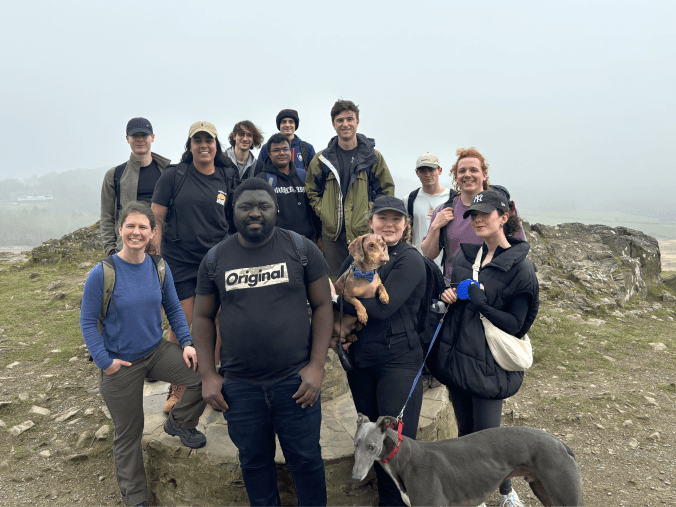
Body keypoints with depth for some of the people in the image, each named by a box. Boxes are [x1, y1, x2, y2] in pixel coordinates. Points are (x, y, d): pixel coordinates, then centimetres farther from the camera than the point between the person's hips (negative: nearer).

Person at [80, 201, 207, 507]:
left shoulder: (159, 268, -6)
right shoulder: (102, 273, -17)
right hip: (121, 364, -3)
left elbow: (173, 309, 5)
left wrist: (186, 343, -6)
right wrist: (105, 361, -14)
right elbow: (88, 322, -9)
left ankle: (179, 422, 13)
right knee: (128, 433, 11)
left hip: (157, 351, 3)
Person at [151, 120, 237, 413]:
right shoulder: (174, 175, -2)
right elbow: (157, 219, -1)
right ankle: (178, 387, 23)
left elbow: (235, 220, 13)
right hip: (179, 262, -2)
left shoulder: (227, 178, 5)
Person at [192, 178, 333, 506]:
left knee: (306, 459, 14)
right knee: (253, 461, 20)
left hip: (295, 381, -2)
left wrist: (317, 365, -10)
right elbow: (203, 316, 7)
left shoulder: (301, 249, -4)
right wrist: (207, 375, 1)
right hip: (238, 386, 2)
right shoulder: (215, 259, 2)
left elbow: (322, 305, -3)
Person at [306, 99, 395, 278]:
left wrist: (370, 213, -4)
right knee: (334, 283, 7)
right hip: (332, 232, 1)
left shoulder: (373, 157, 5)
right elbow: (311, 191, 13)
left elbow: (387, 190, 8)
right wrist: (323, 213, -1)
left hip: (365, 232, -1)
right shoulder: (322, 159, 8)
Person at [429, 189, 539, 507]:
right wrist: (448, 295, -5)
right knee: (465, 432, 17)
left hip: (488, 365, -5)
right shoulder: (465, 255, 6)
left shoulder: (519, 267, -12)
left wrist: (481, 303, -24)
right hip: (456, 356, 6)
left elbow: (515, 324, -13)